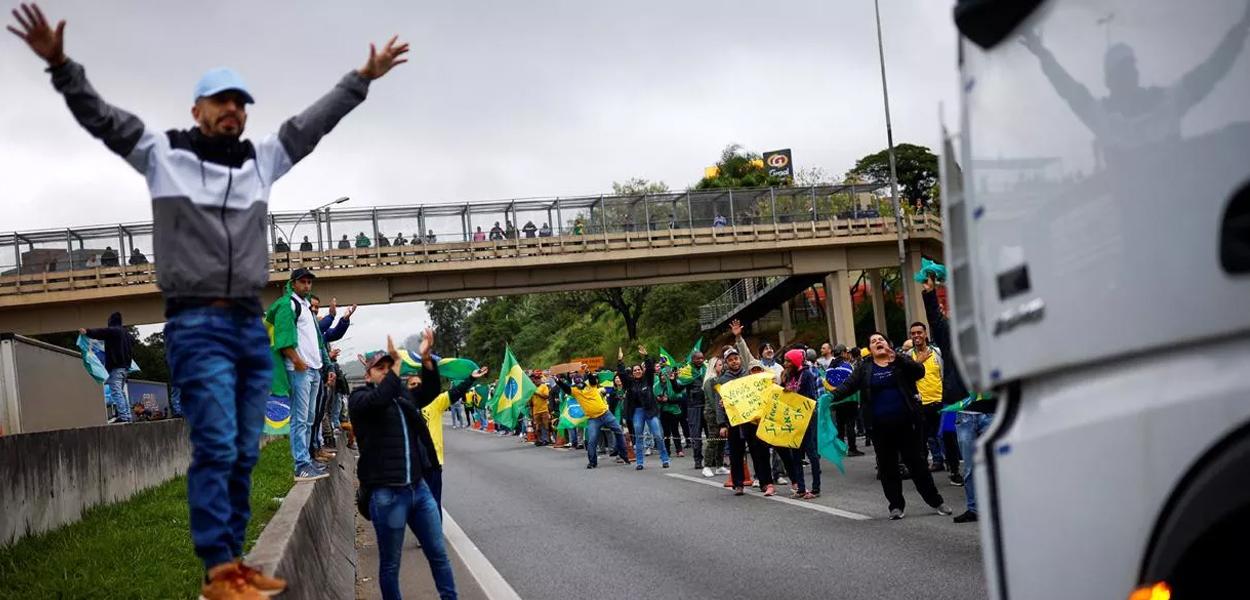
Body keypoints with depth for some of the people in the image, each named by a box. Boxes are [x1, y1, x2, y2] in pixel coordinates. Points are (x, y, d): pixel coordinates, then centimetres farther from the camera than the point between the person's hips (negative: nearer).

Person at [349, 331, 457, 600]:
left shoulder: (403, 394, 17)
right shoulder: (359, 398, -2)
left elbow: (430, 391, 7)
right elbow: (379, 400, -22)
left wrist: (426, 358, -7)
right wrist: (396, 364, -20)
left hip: (418, 486, 6)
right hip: (386, 493, -6)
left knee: (439, 554, 11)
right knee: (390, 563, 5)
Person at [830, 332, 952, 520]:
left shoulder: (901, 362, 5)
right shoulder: (864, 368, 7)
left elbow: (919, 371, -11)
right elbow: (848, 386, -3)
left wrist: (898, 358, -24)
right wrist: (832, 396, -22)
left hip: (906, 422, -1)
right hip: (880, 427, 2)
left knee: (916, 462, 3)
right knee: (887, 467, 6)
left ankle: (936, 502, 14)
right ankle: (896, 506, 16)